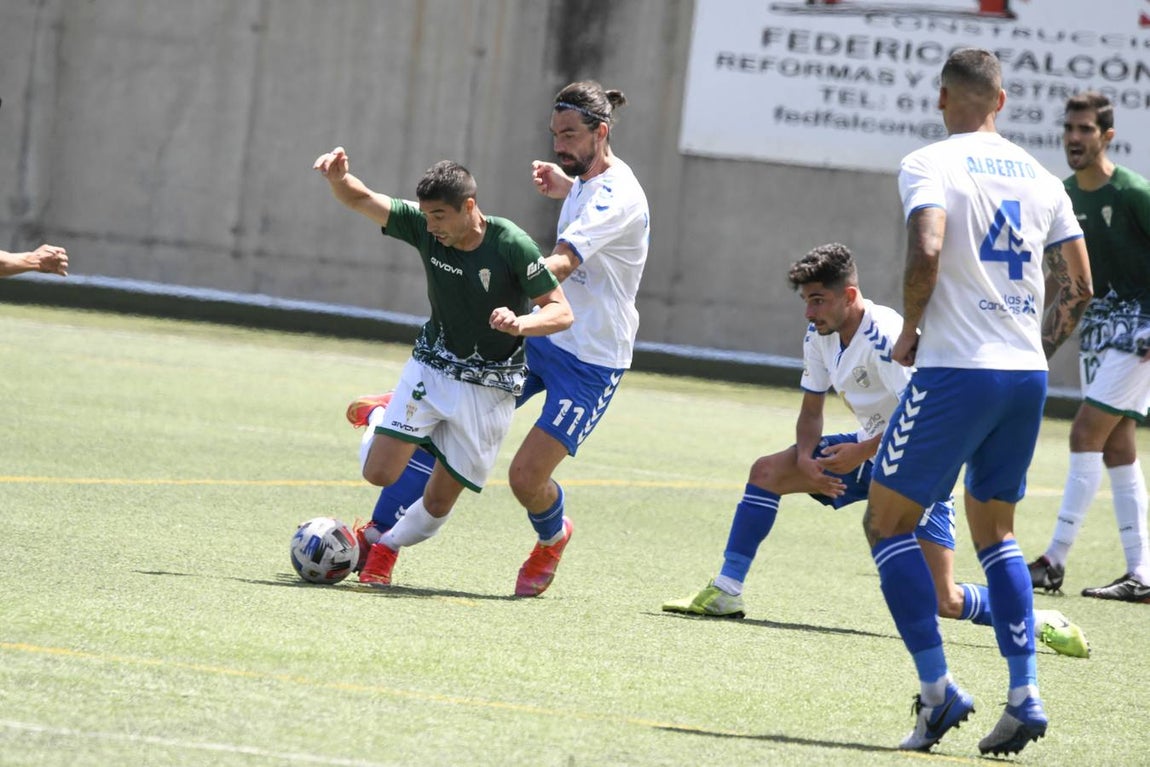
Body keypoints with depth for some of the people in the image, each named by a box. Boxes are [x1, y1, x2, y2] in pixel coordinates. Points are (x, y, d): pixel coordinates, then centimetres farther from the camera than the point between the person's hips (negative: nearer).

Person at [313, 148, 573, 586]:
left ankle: (387, 546, 29)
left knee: (439, 501, 0)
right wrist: (339, 177, -34)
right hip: (431, 367, 2)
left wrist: (521, 324, -37)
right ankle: (381, 418, 25)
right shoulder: (424, 227, -12)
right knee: (378, 473, -8)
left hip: (489, 389, -2)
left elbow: (562, 312, -17)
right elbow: (359, 200, -11)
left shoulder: (511, 245, -21)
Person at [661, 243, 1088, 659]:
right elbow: (811, 410, 8)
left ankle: (1037, 623, 4)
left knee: (942, 602, -15)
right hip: (871, 448, 8)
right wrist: (806, 456, -12)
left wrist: (862, 452, -28)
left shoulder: (886, 338, -26)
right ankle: (725, 593, 1)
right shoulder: (820, 336, 0)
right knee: (767, 471, -4)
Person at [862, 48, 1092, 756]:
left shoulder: (930, 165, -6)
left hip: (956, 372, -6)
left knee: (887, 523, 4)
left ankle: (938, 689, -6)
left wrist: (910, 331, -7)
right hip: (1027, 377, 6)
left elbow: (927, 252, -23)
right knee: (995, 532, 18)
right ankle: (1025, 694, 7)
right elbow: (1079, 287, 13)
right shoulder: (1039, 177, 12)